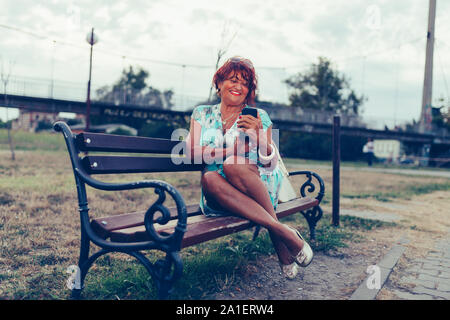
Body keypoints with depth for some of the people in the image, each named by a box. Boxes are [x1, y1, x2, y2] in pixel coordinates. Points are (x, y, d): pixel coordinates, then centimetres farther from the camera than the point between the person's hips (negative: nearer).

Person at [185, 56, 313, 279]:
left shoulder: (259, 117, 9)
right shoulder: (202, 114, 14)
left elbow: (271, 165, 1)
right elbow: (192, 152, -2)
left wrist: (260, 137, -19)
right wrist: (232, 149, -13)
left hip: (261, 188, -1)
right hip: (217, 196, 1)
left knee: (232, 166, -34)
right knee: (209, 178, -34)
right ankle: (283, 232, -31)